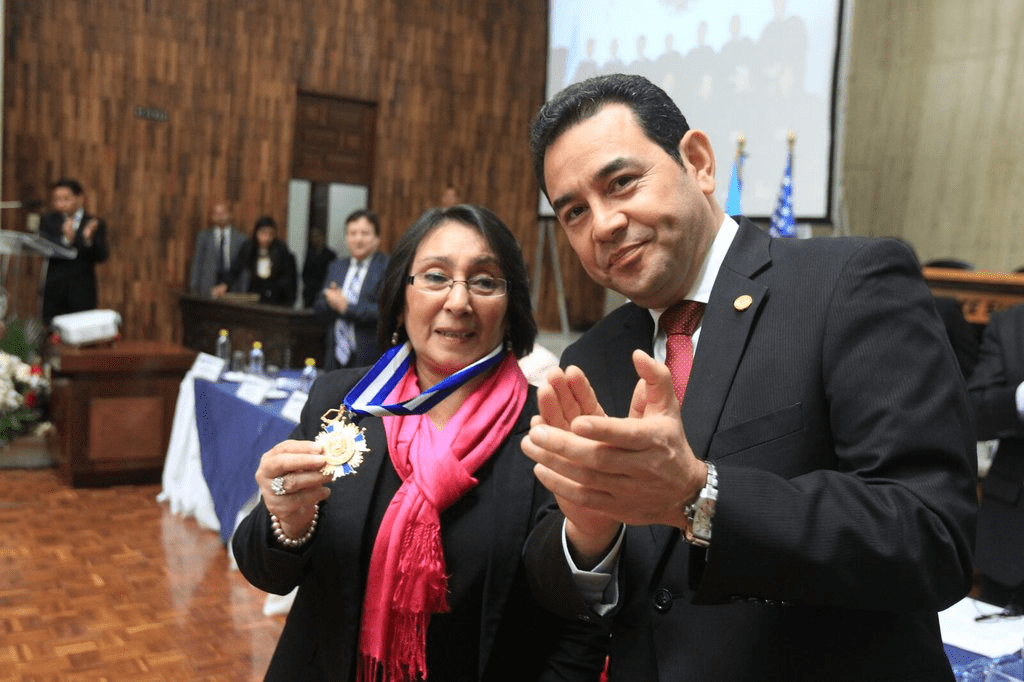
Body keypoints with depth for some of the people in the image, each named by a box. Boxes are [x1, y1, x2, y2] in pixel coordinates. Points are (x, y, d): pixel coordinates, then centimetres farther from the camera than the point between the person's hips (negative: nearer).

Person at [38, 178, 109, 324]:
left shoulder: (95, 224, 4)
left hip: (82, 292, -1)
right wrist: (65, 240, -22)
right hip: (53, 290, 2)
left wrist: (89, 239, -25)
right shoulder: (48, 221, 10)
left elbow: (101, 257, -7)